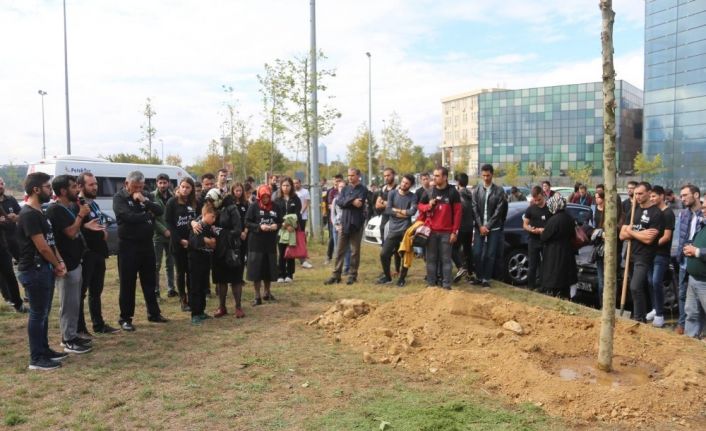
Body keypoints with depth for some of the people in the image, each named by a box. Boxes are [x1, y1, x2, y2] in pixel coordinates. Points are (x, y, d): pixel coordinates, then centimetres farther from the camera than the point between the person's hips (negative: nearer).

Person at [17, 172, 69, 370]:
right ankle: (37, 359, 6)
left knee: (44, 313, 16)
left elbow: (51, 241, 16)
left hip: (45, 269, 10)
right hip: (34, 271, -10)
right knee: (38, 314, -3)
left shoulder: (39, 213, 13)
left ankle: (45, 350, 26)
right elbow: (42, 247, -19)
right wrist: (57, 265, -5)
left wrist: (59, 262, 3)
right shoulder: (28, 214, -18)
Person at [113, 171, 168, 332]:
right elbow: (129, 216, -22)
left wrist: (144, 201, -15)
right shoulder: (119, 197, -7)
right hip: (128, 245, -5)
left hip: (147, 244, 6)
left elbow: (159, 211, -2)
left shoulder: (146, 196, 10)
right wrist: (148, 215, -8)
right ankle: (125, 318, 11)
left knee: (150, 281, 14)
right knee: (127, 284, 1)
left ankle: (154, 313, 26)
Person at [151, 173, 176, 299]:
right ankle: (155, 292, 8)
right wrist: (164, 230, -15)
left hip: (171, 235, 4)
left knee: (170, 264, 12)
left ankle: (171, 289, 21)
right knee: (156, 265, 0)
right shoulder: (152, 197, -5)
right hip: (158, 235, -4)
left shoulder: (173, 197, 6)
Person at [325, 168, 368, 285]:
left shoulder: (363, 189, -3)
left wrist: (347, 201, -8)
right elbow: (339, 201, -4)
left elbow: (359, 203, -18)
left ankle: (353, 275, 14)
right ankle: (336, 275, 11)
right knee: (340, 251, 5)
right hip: (344, 223, 4)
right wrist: (352, 201, -16)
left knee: (355, 251, 5)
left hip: (357, 224, -4)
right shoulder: (345, 189, 12)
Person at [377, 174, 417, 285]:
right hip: (393, 229, 2)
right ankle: (387, 276, 20)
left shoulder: (413, 197, -1)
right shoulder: (392, 193, 3)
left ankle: (402, 278, 21)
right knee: (384, 254, 0)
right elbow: (387, 210, -7)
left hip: (406, 230, -1)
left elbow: (412, 211, -17)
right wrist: (403, 213, -11)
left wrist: (396, 210, -9)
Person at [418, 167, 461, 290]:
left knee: (446, 259, 2)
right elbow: (420, 206, 15)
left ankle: (446, 283, 7)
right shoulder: (429, 192, 6)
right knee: (431, 258, 7)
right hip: (431, 231, 3)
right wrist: (428, 206, -9)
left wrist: (455, 231, -7)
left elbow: (457, 212, -3)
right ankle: (431, 282, 15)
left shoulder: (452, 192, -3)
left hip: (447, 232, -3)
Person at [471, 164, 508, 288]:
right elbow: (475, 209, 0)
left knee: (490, 255, 2)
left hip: (494, 228, -2)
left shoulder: (499, 190, -3)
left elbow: (499, 211, -7)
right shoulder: (476, 190, 3)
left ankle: (486, 279, 13)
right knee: (477, 253, 1)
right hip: (479, 227, 2)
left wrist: (488, 226, -11)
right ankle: (479, 277, 18)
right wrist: (480, 226, -10)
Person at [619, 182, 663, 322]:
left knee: (635, 288, -15)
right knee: (640, 289, 14)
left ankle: (639, 319, -5)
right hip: (631, 255, 7)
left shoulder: (656, 213, -9)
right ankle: (642, 316, 24)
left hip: (644, 257, -7)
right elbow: (622, 235, 4)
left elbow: (648, 239, -18)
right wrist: (640, 233, -11)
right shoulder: (634, 210, 11)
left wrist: (631, 231, -5)